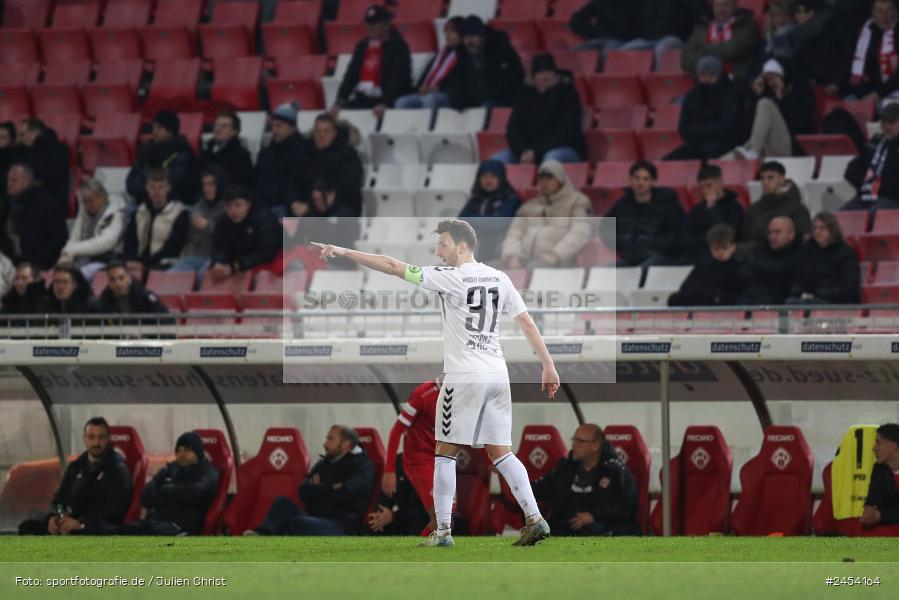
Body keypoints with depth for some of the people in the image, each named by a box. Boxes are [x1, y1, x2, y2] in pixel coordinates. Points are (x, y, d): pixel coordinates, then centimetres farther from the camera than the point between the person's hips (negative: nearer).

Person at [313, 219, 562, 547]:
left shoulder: (450, 277, -7)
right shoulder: (499, 278, 9)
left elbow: (394, 267, -8)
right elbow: (528, 323, 9)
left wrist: (344, 252, -3)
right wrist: (549, 366, 13)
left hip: (464, 375, -6)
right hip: (497, 374, 6)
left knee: (445, 452, 3)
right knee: (500, 452, 8)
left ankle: (443, 530, 2)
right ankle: (534, 518, -4)